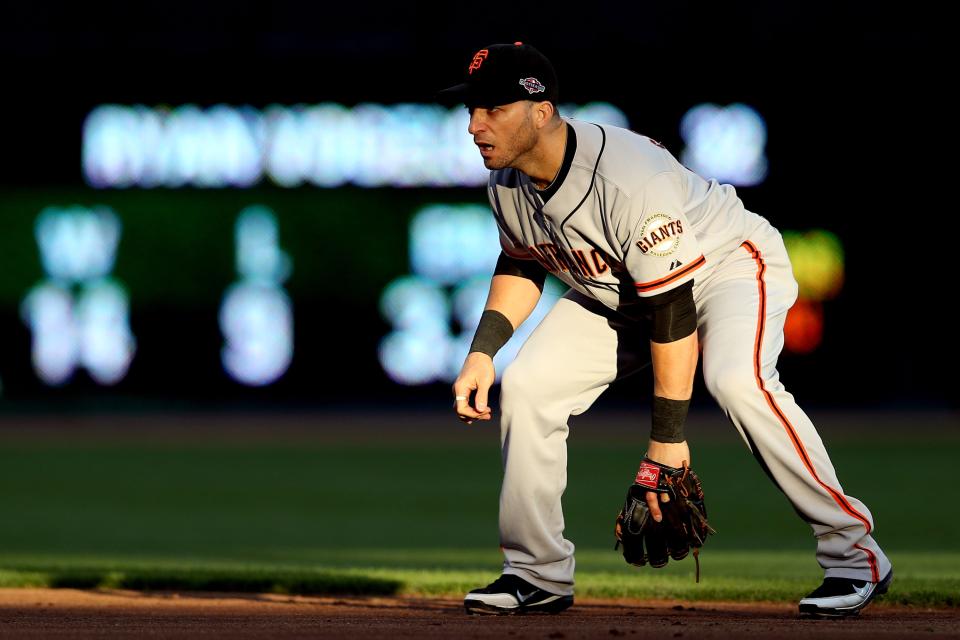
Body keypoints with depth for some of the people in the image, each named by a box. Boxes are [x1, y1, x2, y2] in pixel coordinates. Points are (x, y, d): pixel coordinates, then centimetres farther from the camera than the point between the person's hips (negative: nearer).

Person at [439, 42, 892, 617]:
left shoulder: (629, 180, -37)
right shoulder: (508, 183, -13)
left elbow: (674, 308, -34)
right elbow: (522, 265, 9)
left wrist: (668, 439, -32)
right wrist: (482, 353, -7)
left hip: (729, 263, -8)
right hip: (615, 292, 8)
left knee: (735, 378, -34)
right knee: (528, 383, -7)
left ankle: (855, 553, -25)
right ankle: (539, 575, 6)